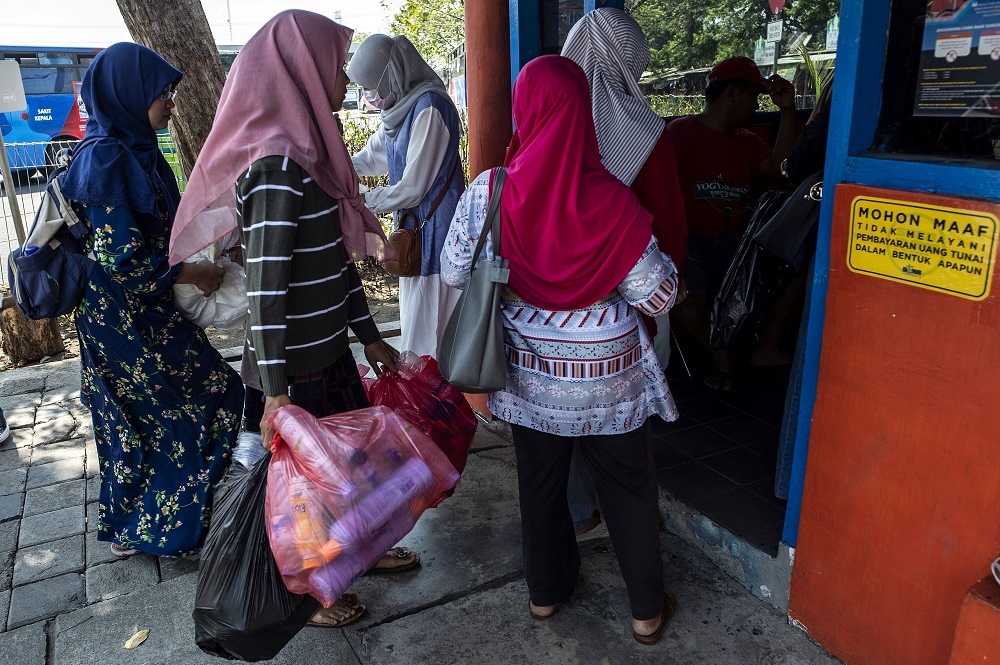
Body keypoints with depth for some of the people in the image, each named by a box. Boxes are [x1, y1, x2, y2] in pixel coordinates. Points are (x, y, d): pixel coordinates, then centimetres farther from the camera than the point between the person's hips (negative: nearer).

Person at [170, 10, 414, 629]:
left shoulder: (313, 154, 6)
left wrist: (371, 338, 15)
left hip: (329, 348, 8)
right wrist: (275, 392, -22)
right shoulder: (278, 168, -22)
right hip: (294, 366, -8)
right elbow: (265, 288, -24)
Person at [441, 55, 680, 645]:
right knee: (628, 488, 17)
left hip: (528, 370, 2)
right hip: (607, 375, -2)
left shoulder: (486, 194, -14)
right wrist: (669, 267, 7)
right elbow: (657, 297, -14)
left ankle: (546, 590, 41)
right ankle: (648, 609, 34)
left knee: (540, 481, 21)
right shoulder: (612, 202, -20)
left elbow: (454, 273, -1)